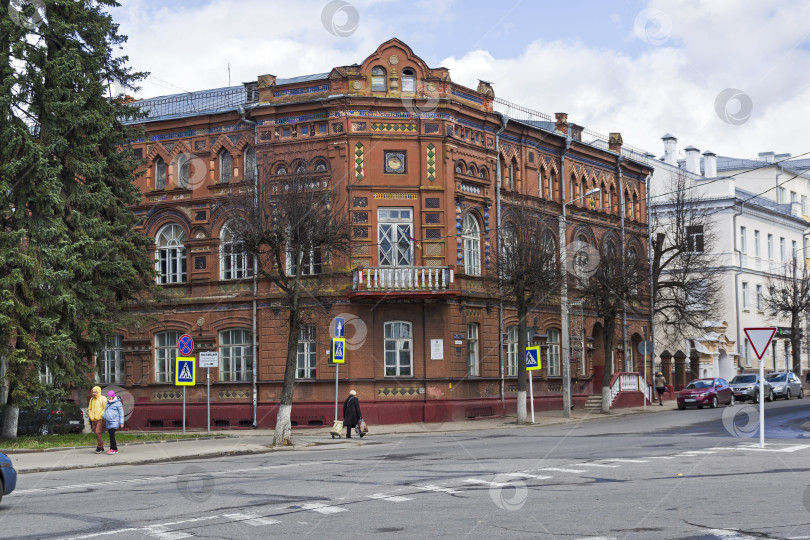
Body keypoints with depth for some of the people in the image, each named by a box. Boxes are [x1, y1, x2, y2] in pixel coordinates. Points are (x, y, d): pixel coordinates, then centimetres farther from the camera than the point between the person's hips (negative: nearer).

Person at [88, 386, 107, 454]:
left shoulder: (103, 399, -6)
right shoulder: (91, 399, 15)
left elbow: (105, 409, -11)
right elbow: (89, 409, 23)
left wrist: (100, 416, -14)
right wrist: (91, 416, 11)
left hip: (100, 419, -7)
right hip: (93, 420, 7)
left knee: (98, 432, -16)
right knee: (96, 433, 8)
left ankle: (99, 447, -8)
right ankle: (101, 448, 16)